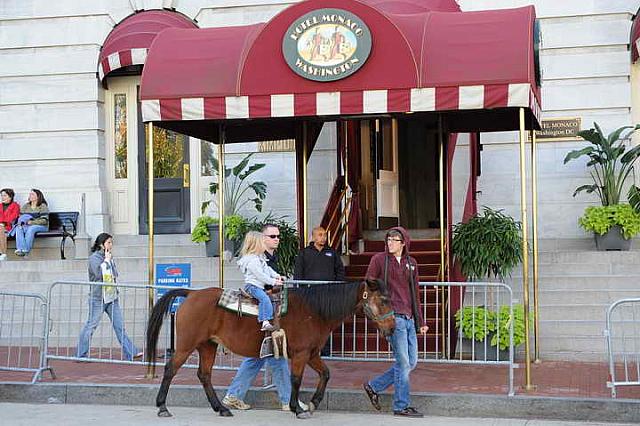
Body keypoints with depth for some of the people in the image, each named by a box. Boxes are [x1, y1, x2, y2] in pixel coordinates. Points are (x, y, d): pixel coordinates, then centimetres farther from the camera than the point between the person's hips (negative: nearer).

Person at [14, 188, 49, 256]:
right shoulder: (26, 206, 15)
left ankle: (26, 250, -37)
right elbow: (20, 217, 15)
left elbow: (44, 220, -10)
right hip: (27, 226, 5)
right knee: (18, 228, -26)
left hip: (41, 226, -5)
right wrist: (22, 222, -9)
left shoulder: (43, 206, -2)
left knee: (31, 228, -37)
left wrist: (31, 222, -18)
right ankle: (20, 249, -42)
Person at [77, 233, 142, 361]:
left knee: (119, 325, 3)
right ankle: (81, 355, 9)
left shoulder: (109, 257, 14)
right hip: (98, 297, -7)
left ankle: (130, 353, 1)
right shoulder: (94, 257, -8)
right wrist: (106, 260, -13)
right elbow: (99, 273, -23)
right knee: (91, 326, 0)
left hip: (112, 297, 7)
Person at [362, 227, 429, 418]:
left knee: (411, 362, 8)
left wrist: (420, 321, 18)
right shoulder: (379, 260, -1)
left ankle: (374, 386, 21)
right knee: (403, 363, -5)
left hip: (409, 319, 6)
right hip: (391, 316, -6)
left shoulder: (411, 263, 14)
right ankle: (401, 406, 6)